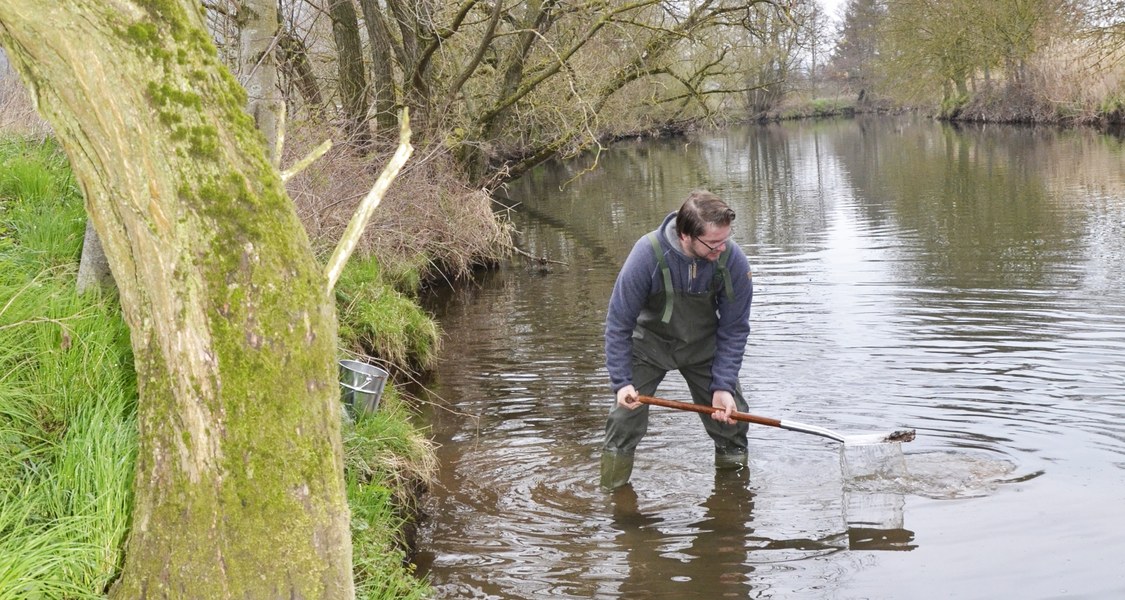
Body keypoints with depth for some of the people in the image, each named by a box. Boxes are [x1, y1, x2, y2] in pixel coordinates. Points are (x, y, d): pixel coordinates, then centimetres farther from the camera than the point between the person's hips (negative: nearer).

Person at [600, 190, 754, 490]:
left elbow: (734, 329, -12)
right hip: (650, 342, -2)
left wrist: (723, 386, -17)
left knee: (731, 415, 1)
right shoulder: (648, 254, -33)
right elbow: (619, 323, -21)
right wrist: (621, 382, -25)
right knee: (626, 414, -8)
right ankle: (611, 497, 10)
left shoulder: (733, 260, -26)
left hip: (704, 346, 2)